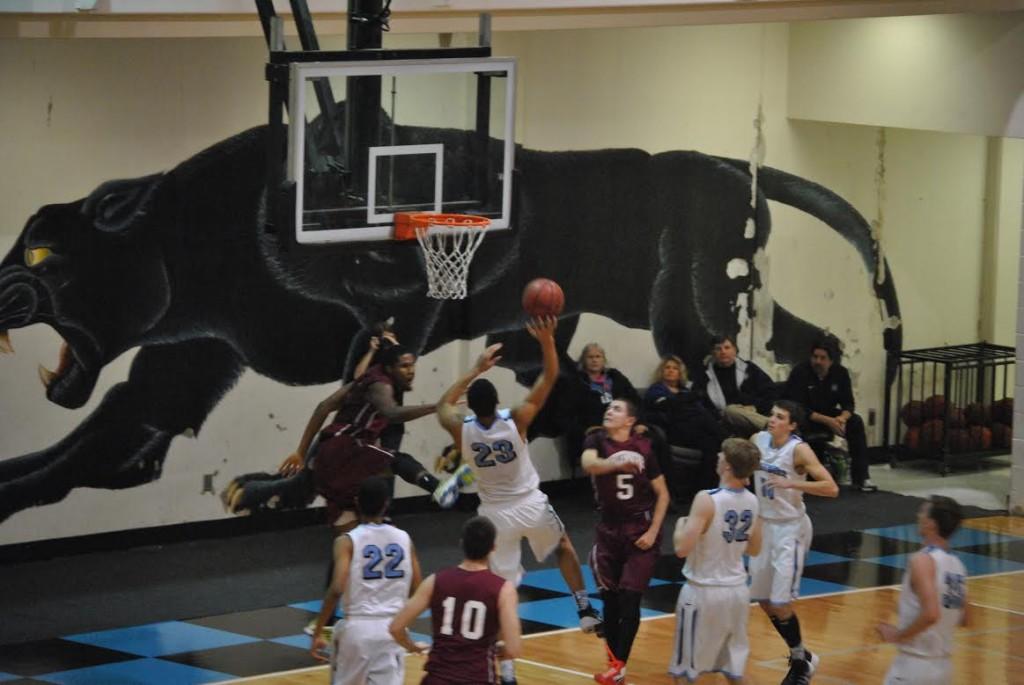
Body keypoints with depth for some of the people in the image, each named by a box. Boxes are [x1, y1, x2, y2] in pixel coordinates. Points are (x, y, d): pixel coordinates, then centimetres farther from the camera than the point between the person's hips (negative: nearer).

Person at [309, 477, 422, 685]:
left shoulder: (347, 541, -5)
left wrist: (318, 632, -10)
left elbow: (337, 588, -16)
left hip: (358, 626, -2)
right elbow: (417, 589, 8)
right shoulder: (404, 539, 6)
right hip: (393, 628, 2)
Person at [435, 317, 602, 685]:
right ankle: (585, 611, 30)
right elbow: (549, 378, -14)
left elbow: (443, 404, 8)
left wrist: (476, 370, 10)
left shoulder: (462, 431, -16)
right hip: (531, 506, -1)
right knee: (563, 546, 32)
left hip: (496, 514, 1)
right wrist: (547, 340, -18)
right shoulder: (516, 421, -21)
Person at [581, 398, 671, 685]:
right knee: (610, 599, 7)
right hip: (609, 529, 2)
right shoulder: (597, 440, -5)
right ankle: (614, 659, 21)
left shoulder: (644, 447, -7)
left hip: (640, 529, -2)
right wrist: (617, 462, -48)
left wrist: (653, 531, -9)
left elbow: (662, 493, 0)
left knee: (629, 599, -8)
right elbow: (588, 463, -30)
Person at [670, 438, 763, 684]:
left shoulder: (707, 500, -20)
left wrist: (680, 525, -3)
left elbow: (682, 549, -22)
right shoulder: (752, 502, 1)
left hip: (704, 590, -6)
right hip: (737, 590, 6)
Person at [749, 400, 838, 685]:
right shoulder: (758, 440, -1)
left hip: (790, 528, -7)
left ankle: (801, 661, 12)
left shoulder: (799, 450, -19)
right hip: (765, 525, 7)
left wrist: (791, 483, -31)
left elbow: (831, 488, -25)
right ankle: (801, 655, 30)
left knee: (780, 603, -9)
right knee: (763, 600, 12)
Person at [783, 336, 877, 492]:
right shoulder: (800, 372, -22)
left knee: (856, 422, -16)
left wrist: (842, 418, -29)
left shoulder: (841, 373, -8)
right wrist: (828, 421, -33)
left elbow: (848, 403, -4)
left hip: (827, 413, 5)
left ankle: (860, 477, -14)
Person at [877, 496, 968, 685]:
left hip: (914, 664, -8)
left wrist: (898, 635, -16)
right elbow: (962, 619, 17)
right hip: (943, 665, 8)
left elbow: (931, 614, -28)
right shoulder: (957, 565, 7)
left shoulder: (923, 561, -16)